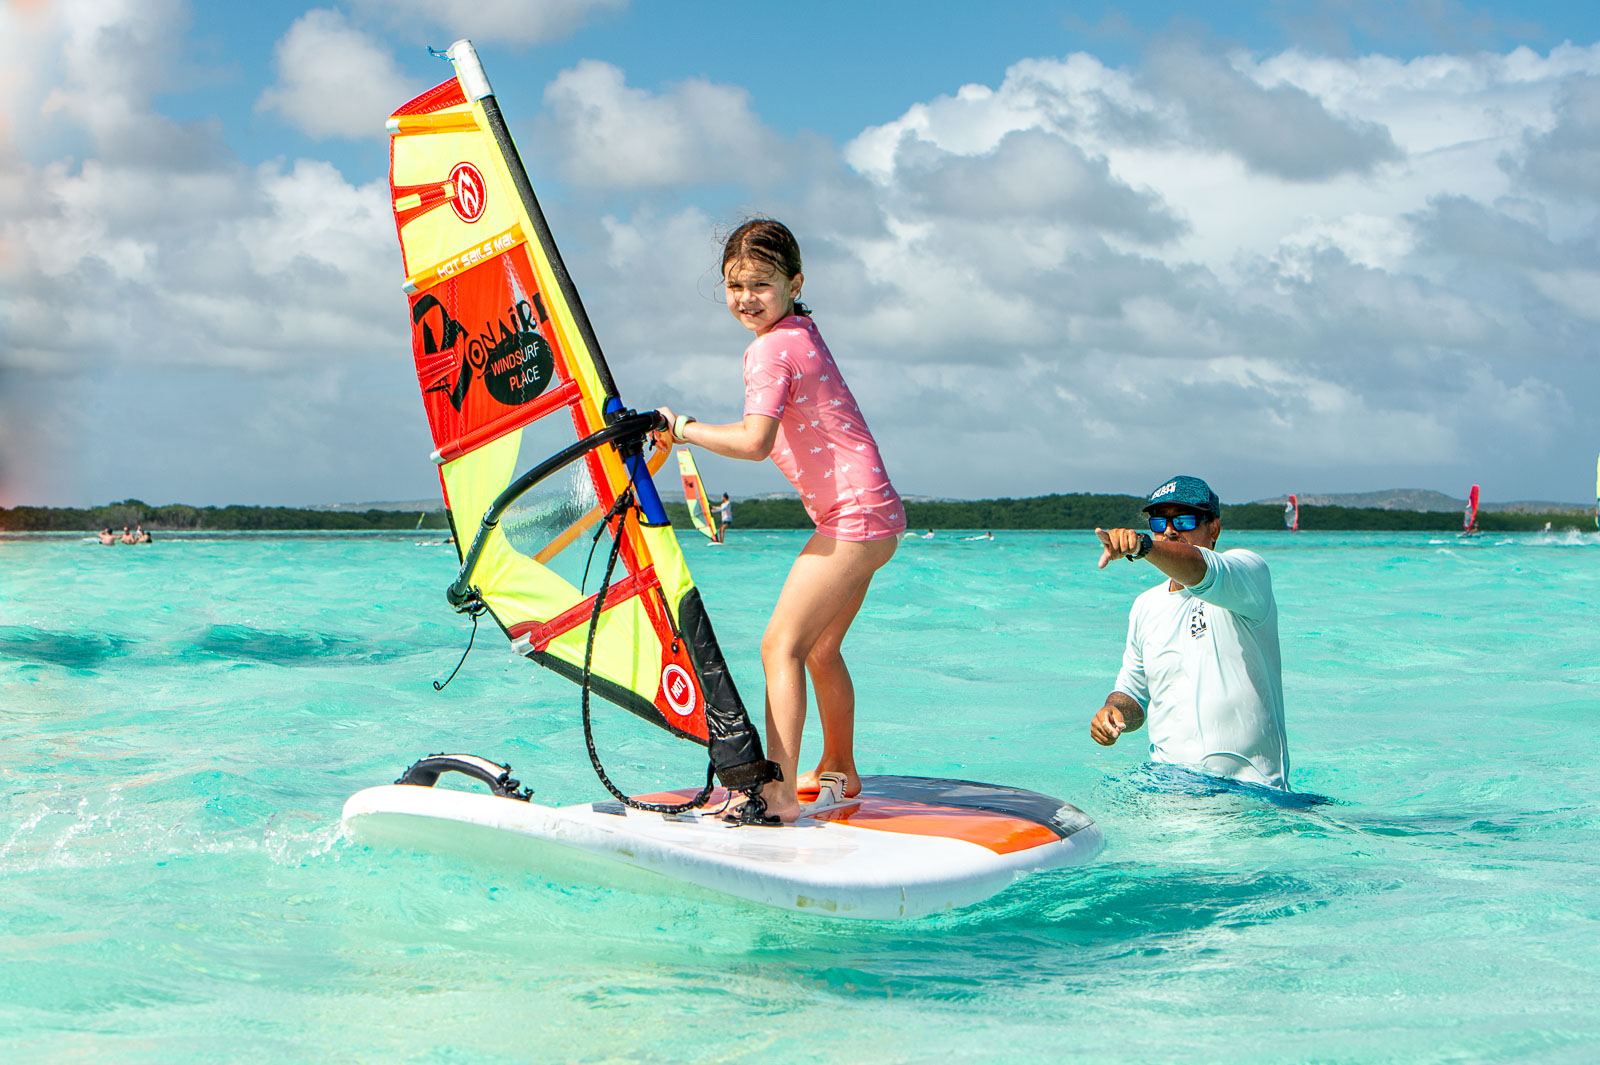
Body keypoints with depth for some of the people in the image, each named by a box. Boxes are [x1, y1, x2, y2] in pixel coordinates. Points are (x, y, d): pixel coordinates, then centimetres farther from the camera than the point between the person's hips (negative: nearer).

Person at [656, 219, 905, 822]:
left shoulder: (771, 349, -14)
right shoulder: (803, 332, 15)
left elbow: (755, 442, -27)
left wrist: (684, 430, -18)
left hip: (853, 517, -10)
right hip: (874, 511, 10)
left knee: (781, 646, -14)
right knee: (821, 648, 21)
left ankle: (778, 794, -20)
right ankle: (839, 770, 35)